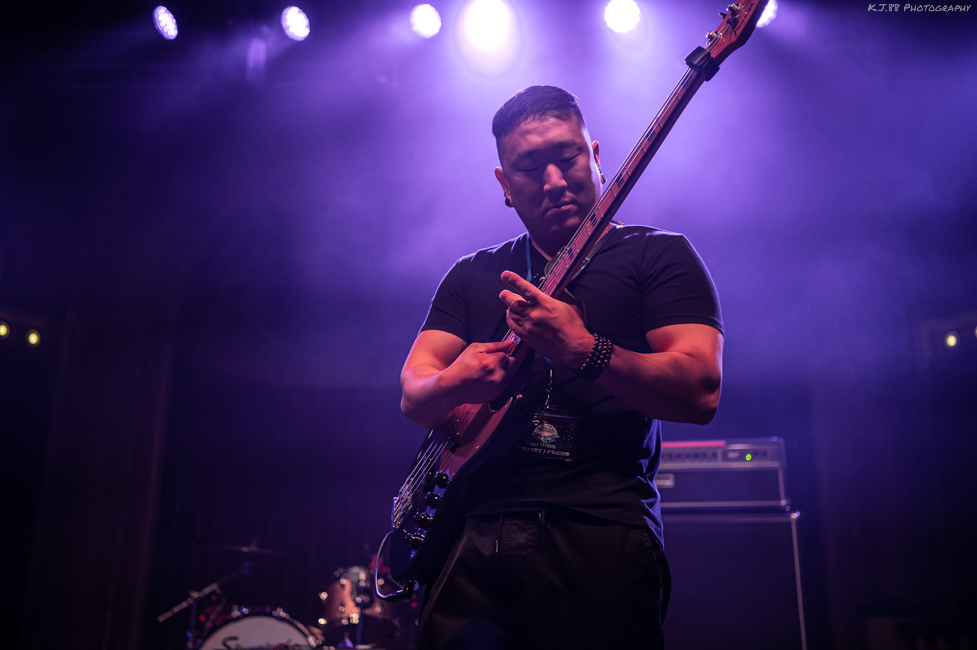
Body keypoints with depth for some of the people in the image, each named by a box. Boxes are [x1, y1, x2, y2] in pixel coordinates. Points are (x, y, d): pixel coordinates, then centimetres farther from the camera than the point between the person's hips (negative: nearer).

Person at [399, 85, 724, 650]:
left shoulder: (659, 255, 7)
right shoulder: (473, 275, 19)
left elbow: (702, 391, -6)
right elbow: (412, 393, 11)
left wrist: (582, 352, -20)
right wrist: (455, 383, -13)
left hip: (602, 527, -3)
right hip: (473, 533, 3)